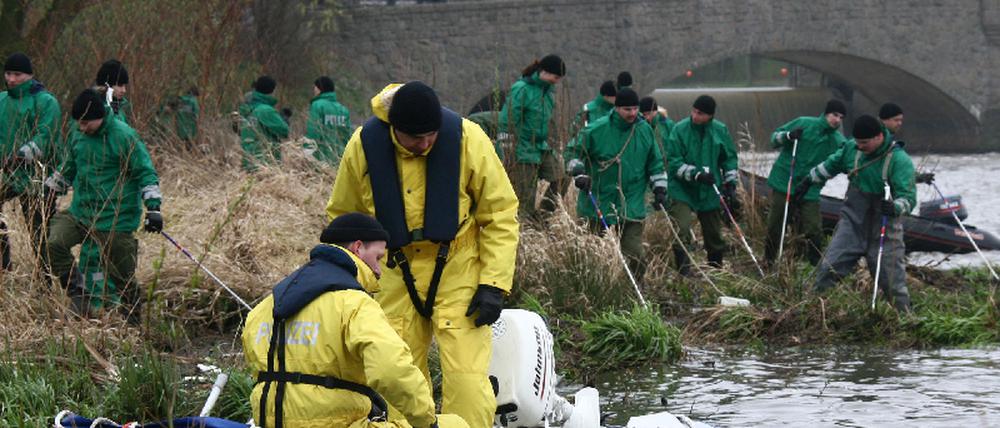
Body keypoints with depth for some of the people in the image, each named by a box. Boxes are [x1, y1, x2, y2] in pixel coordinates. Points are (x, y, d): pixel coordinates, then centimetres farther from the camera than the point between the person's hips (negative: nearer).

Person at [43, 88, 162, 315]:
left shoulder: (125, 137, -12)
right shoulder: (79, 137, 8)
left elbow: (146, 173, -10)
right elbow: (67, 171, 24)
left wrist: (153, 207, -18)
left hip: (116, 220, -6)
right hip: (79, 213, 6)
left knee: (122, 275, 0)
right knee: (53, 244, -16)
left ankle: (134, 316, 21)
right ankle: (78, 297, -8)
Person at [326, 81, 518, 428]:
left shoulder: (467, 139, -16)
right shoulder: (363, 146, -10)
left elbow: (500, 216, -7)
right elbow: (344, 219, 7)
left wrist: (494, 284, -12)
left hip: (458, 271, -3)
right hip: (397, 276, 3)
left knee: (466, 379, -11)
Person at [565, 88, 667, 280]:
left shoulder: (645, 131, 4)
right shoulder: (597, 130, -7)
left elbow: (655, 163, 16)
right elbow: (574, 152, 4)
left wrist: (659, 188, 9)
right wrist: (579, 174, -10)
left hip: (632, 205, 1)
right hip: (598, 203, -1)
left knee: (636, 256, -8)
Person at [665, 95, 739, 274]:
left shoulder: (721, 131, -1)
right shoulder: (680, 129, -11)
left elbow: (730, 158, 12)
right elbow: (673, 162, -14)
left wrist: (730, 182, 5)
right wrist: (696, 174, -24)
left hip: (709, 192, 3)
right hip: (682, 190, -3)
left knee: (714, 234, 14)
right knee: (681, 232, -19)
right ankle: (684, 272, -15)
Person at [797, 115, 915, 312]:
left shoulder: (899, 160, -19)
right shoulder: (852, 148, -1)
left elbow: (908, 196, -25)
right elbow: (832, 164, 20)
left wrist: (896, 207, -45)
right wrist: (810, 180, 27)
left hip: (883, 229, -4)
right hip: (852, 222, 4)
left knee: (892, 277, 0)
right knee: (829, 267, 1)